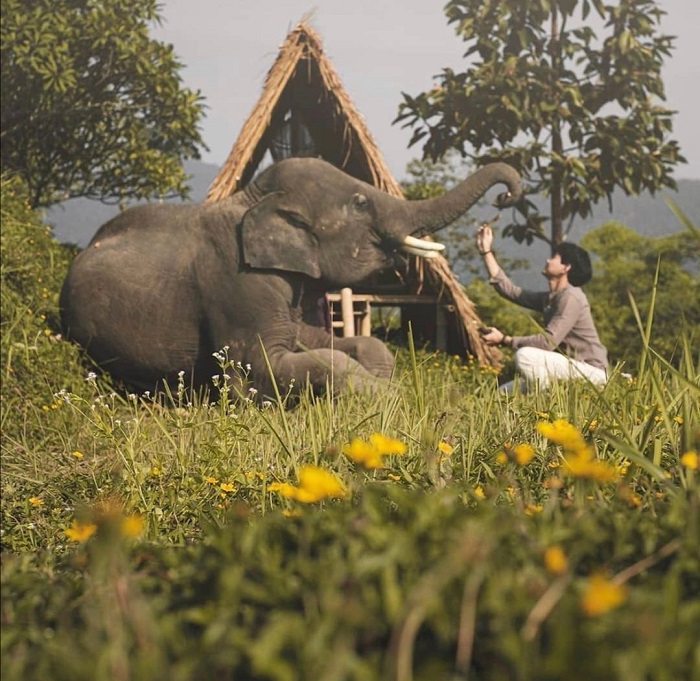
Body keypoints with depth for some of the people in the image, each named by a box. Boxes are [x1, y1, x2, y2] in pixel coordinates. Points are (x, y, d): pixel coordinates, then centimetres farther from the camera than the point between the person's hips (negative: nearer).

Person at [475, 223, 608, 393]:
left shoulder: (571, 297, -17)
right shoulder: (548, 298, 11)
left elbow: (548, 341, -25)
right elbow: (509, 290, 14)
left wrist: (505, 340, -23)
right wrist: (486, 252, 15)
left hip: (591, 372, -9)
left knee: (525, 355, -27)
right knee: (504, 392, 4)